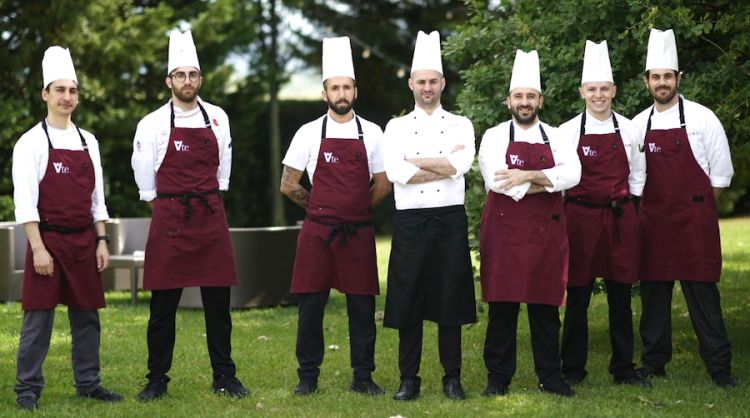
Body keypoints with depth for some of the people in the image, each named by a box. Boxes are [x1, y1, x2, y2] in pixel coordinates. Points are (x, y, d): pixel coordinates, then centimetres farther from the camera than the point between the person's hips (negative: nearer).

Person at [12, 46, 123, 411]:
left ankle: (88, 383, 19)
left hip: (84, 240, 5)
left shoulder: (88, 142, 10)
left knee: (86, 315, 9)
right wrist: (38, 248, -14)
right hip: (48, 239, -5)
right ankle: (28, 388, 7)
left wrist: (101, 241, 6)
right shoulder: (31, 142, -5)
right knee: (39, 317, -1)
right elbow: (25, 201, -9)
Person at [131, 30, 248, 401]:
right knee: (163, 304, 2)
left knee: (218, 302, 5)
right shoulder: (152, 124, -3)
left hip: (211, 217, 2)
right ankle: (157, 380, 11)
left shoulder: (217, 118, 6)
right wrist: (168, 213, 10)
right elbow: (145, 182, 5)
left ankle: (224, 377, 15)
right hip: (168, 222, -2)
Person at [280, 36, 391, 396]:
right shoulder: (309, 133, 1)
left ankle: (363, 377, 13)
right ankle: (308, 377, 12)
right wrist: (318, 206, 11)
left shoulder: (371, 133, 4)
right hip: (317, 232, -1)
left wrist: (356, 209, 10)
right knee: (311, 305, 2)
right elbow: (288, 185, 6)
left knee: (362, 307, 4)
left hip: (359, 232, 1)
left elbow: (383, 185, 9)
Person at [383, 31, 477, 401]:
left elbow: (462, 165, -13)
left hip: (451, 220, 0)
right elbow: (396, 173, -11)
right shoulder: (397, 127, 6)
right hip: (410, 221, 0)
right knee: (409, 301, 2)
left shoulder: (460, 125, 7)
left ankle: (452, 377, 14)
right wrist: (445, 165, -10)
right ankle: (409, 379, 11)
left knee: (450, 300, 4)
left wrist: (417, 162, -9)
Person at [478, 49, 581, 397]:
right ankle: (498, 378, 9)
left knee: (546, 308, 6)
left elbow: (572, 175, -8)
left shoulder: (556, 138, 10)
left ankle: (550, 377, 16)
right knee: (502, 307, 1)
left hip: (546, 234, 2)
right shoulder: (494, 137, 3)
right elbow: (498, 182, -14)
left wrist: (528, 176, -17)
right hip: (504, 232, -2)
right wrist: (549, 180, -9)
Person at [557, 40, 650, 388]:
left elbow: (637, 175, 15)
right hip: (580, 217, -2)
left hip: (620, 218, 2)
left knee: (620, 296, 7)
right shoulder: (568, 131, 0)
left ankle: (624, 368, 16)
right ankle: (572, 369, 12)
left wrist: (627, 208, 9)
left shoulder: (629, 130, 6)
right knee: (577, 297, 2)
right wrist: (563, 212, 2)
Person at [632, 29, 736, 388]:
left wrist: (696, 207, 1)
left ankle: (719, 367, 3)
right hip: (653, 220, 4)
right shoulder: (638, 124, 8)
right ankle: (654, 362, 17)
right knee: (653, 290, 7)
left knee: (701, 291, -4)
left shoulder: (702, 118, -3)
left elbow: (720, 173, 1)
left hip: (695, 219, -4)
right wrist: (658, 204, 7)